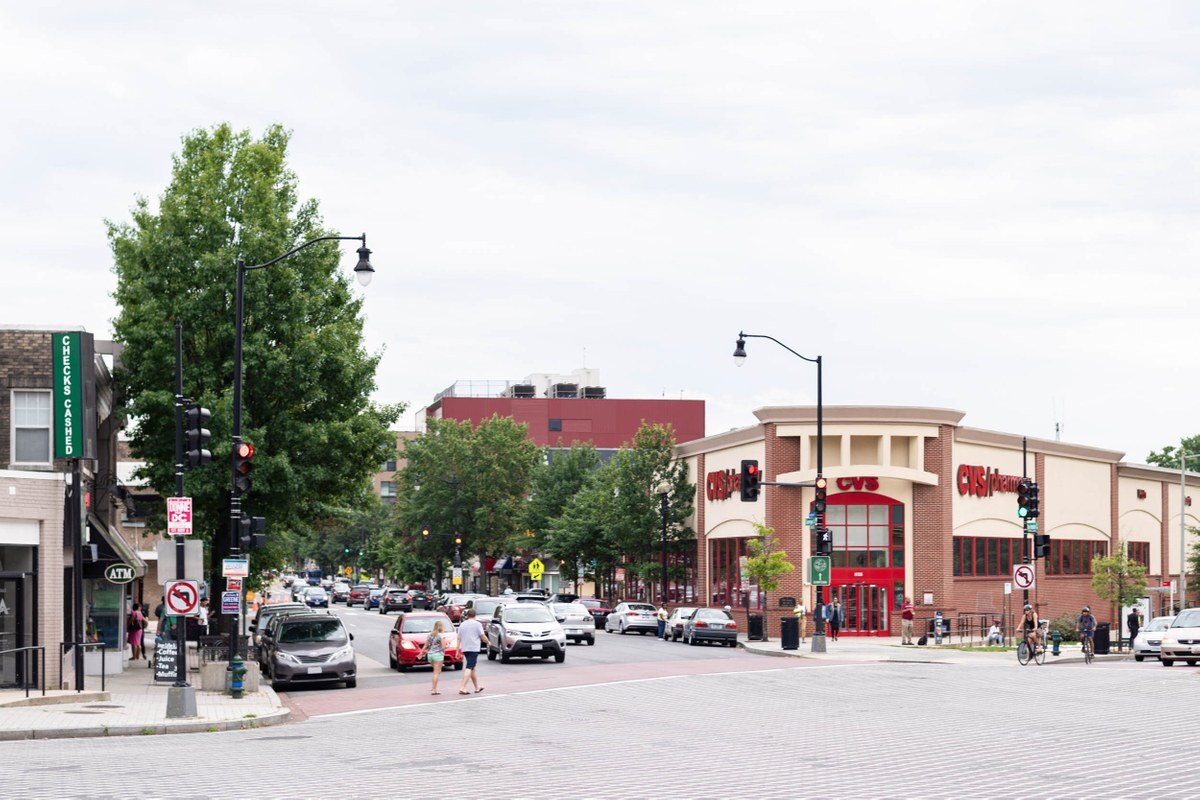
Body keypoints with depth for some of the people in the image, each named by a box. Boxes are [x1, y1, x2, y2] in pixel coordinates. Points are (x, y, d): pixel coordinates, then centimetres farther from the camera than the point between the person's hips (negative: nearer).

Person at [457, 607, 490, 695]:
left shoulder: (462, 625, 11)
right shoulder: (477, 624, -5)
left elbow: (459, 638, 10)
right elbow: (483, 637, -4)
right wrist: (488, 642, 15)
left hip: (465, 649, 6)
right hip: (474, 648, -6)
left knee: (472, 668, 16)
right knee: (469, 668, -10)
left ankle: (477, 687, 23)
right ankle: (462, 687, -21)